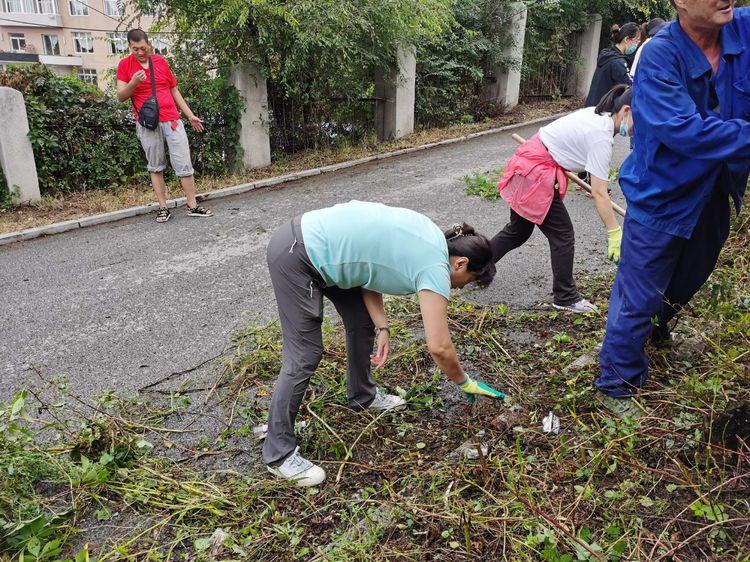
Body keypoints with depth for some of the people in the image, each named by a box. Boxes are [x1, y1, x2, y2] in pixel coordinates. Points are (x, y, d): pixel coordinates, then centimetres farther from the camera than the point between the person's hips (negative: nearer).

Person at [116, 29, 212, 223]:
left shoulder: (161, 61, 10)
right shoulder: (125, 65, 3)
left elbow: (174, 91, 17)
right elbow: (121, 96, 0)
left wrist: (190, 115, 15)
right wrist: (133, 83, -19)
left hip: (172, 119, 2)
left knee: (184, 164, -2)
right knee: (155, 167, 4)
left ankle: (193, 206, 3)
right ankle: (163, 207, 9)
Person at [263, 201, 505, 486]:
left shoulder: (429, 236, 9)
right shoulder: (436, 268, -15)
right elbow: (439, 347, -17)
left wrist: (382, 326, 4)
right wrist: (465, 382, 2)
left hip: (312, 234, 10)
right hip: (297, 257, -10)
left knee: (363, 323, 17)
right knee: (304, 356, -6)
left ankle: (362, 395, 39)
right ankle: (279, 453, 8)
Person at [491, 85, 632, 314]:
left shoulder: (596, 113, 6)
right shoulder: (601, 136, -21)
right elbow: (599, 193, -23)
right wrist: (615, 233, -20)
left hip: (526, 163, 10)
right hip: (535, 176, -10)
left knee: (518, 231, 21)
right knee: (563, 235, 0)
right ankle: (565, 298, 13)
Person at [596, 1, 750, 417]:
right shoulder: (660, 56, -23)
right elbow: (684, 130, -32)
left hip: (714, 194, 7)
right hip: (663, 197, -7)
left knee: (687, 280, 27)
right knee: (638, 298, 1)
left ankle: (657, 328, 58)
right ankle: (616, 385, 19)